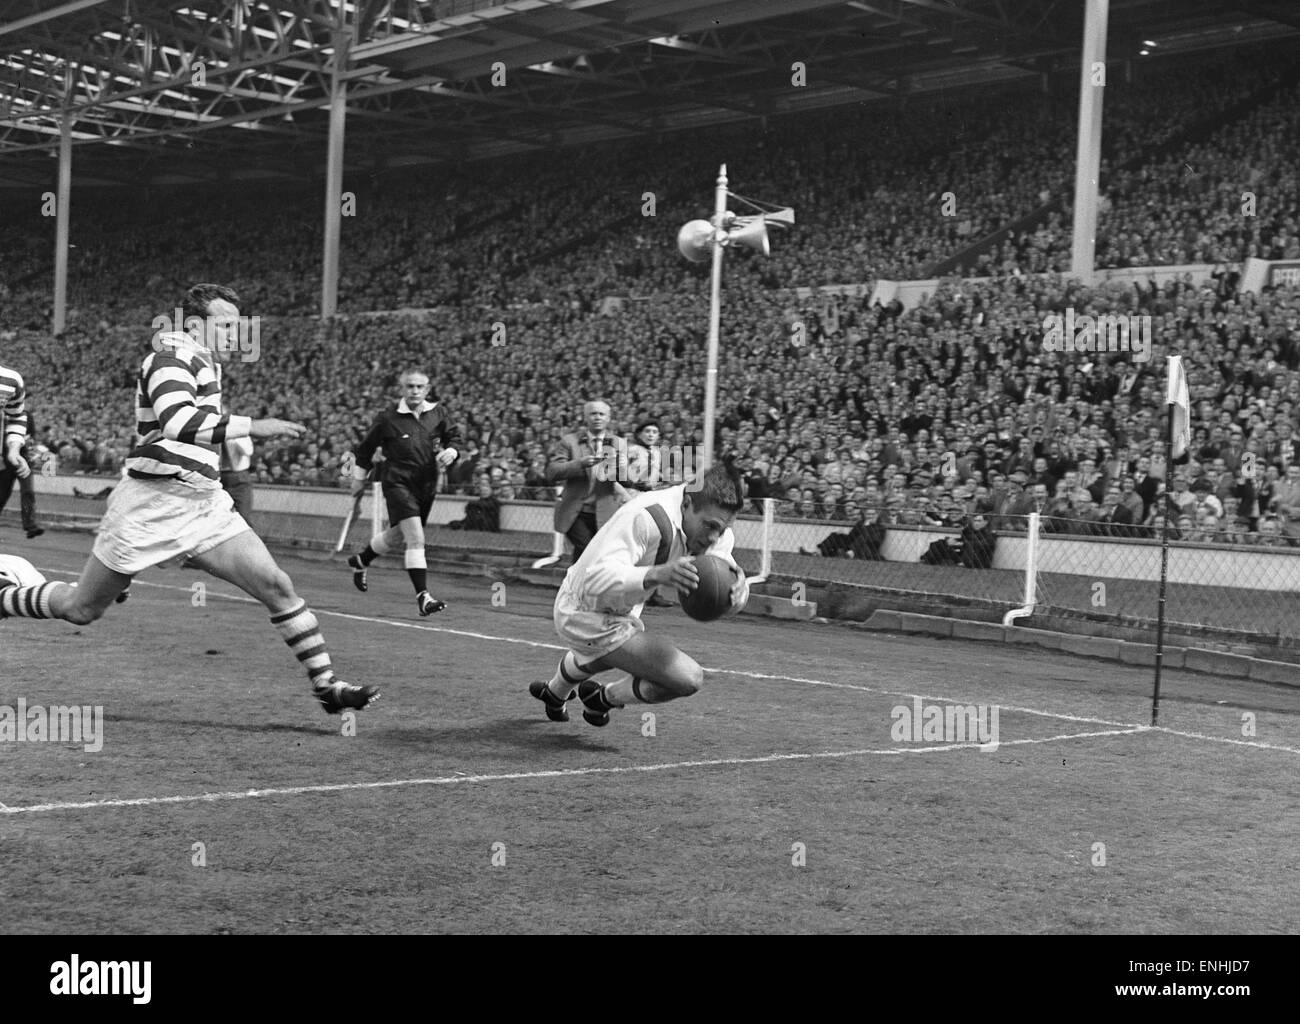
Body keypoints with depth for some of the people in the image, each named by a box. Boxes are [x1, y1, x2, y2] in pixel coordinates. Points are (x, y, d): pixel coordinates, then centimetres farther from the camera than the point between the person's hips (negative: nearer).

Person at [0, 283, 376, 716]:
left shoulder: (203, 364, 16)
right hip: (150, 505, -8)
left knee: (276, 586, -8)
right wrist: (252, 426, -35)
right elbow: (177, 421, -33)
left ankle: (325, 684, -5)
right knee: (82, 608, 7)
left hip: (205, 505, 8)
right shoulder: (173, 357, -13)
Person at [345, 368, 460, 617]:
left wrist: (450, 451, -5)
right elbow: (366, 448, 7)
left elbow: (453, 435, 17)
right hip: (398, 482, -5)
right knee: (416, 539, -19)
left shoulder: (438, 412, 2)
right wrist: (359, 479, 13)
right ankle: (423, 596, -21)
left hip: (427, 484, 5)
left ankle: (360, 560, 50)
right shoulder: (388, 419, -6)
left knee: (396, 536, 22)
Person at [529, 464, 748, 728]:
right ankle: (603, 698, 7)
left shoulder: (717, 533, -11)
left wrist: (738, 588, -35)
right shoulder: (646, 518, -36)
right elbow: (598, 579, -45)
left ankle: (554, 693, 74)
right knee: (689, 678, -19)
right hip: (587, 615, -9)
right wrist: (656, 574, -61)